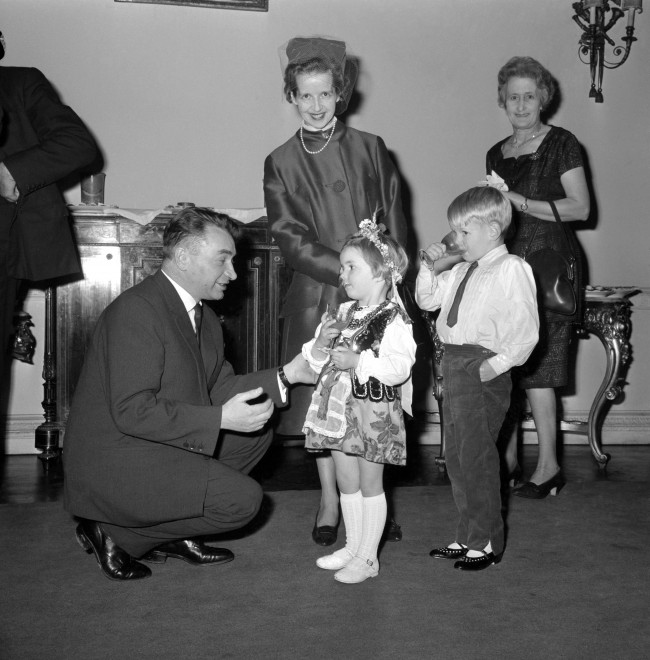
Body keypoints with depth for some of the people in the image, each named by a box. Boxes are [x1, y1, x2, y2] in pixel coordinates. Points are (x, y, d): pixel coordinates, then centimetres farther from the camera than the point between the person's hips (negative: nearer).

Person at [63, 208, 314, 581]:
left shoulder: (203, 316, 10)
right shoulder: (136, 310, -21)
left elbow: (220, 388, 11)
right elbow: (131, 410, -27)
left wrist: (286, 376, 1)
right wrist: (220, 419, -28)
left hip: (165, 445, 10)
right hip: (114, 464, -10)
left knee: (257, 433, 7)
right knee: (243, 499, -15)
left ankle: (175, 532, 10)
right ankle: (115, 534, -2)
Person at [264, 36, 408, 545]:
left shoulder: (370, 149, 8)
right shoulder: (281, 164, 6)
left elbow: (394, 222, 7)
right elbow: (291, 239, -3)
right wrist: (347, 269, -14)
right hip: (317, 296, 0)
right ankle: (330, 501, 16)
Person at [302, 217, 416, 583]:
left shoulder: (395, 320, -13)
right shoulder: (343, 313, 9)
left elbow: (399, 368, -24)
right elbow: (316, 361, 12)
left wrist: (359, 362, -29)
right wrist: (321, 343, -8)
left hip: (374, 410, -7)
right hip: (340, 407, 7)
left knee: (370, 484, 4)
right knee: (347, 482, 16)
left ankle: (368, 557, 15)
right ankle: (353, 547, 31)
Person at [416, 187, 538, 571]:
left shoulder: (512, 269, -9)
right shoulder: (462, 271, 15)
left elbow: (526, 329, -14)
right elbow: (427, 299, 23)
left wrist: (497, 364, -20)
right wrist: (430, 266, 9)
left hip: (483, 370, -9)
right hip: (454, 365, 9)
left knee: (477, 456, -3)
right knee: (456, 456, 14)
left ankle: (487, 543, 11)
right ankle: (467, 537, 27)